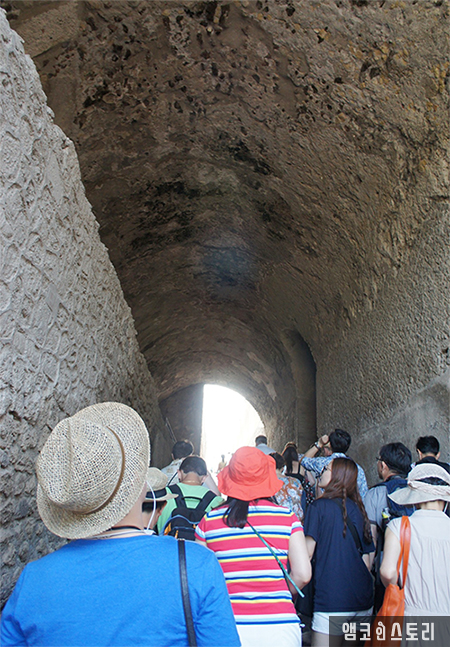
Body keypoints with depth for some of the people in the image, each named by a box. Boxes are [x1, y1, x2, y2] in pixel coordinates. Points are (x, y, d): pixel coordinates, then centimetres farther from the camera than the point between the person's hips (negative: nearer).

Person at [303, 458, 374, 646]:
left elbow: (307, 552, -11)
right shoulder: (358, 509, 9)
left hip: (331, 598, -6)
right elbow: (367, 559, 13)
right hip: (363, 600, 6)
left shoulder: (319, 506, -7)